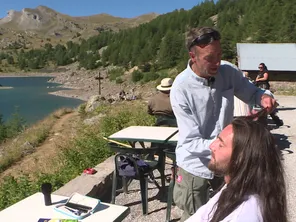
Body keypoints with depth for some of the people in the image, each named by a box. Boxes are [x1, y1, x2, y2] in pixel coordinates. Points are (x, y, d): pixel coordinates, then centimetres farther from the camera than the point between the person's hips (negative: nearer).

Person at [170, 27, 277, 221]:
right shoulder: (181, 88, -25)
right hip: (195, 166, -4)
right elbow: (191, 142, -25)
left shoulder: (228, 71, -12)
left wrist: (263, 97, -18)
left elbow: (251, 93, 6)